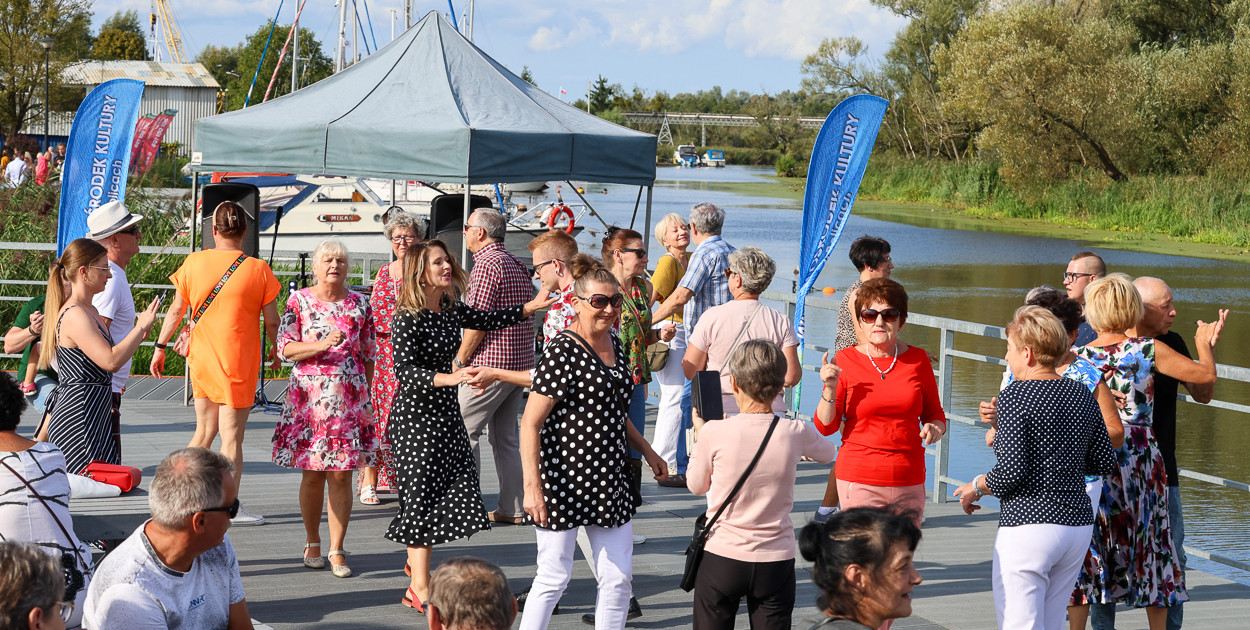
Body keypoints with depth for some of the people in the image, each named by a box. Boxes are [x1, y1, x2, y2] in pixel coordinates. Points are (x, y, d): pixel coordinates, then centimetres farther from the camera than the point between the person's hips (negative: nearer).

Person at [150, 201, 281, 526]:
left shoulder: (194, 262, -1)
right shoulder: (258, 269, -10)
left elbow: (176, 309, 5)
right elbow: (272, 320, -4)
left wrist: (160, 346, 15)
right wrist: (276, 349, 14)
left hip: (201, 358, 4)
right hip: (239, 360, -4)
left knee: (204, 431, 17)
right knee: (231, 436, 2)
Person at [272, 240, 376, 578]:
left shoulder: (360, 304, 7)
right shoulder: (298, 301, 3)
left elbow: (368, 356, 12)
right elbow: (285, 348, -3)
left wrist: (366, 395, 10)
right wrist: (322, 345, -17)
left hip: (350, 399, 1)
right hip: (308, 399, -1)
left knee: (342, 475, -2)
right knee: (312, 474, 4)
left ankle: (336, 550, 4)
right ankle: (312, 542, 21)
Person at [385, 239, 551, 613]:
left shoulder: (450, 309, 7)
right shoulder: (408, 317, -16)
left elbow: (488, 321, 21)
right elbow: (404, 369, -25)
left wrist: (534, 306, 13)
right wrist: (446, 378, -38)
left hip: (445, 412, 8)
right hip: (415, 414, -8)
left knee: (450, 492, 8)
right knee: (423, 496, -5)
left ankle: (416, 561, 25)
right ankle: (420, 589, 1)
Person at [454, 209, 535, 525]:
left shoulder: (487, 264, -13)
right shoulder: (517, 265, 16)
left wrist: (459, 361, -9)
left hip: (490, 360, -9)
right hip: (520, 363, 9)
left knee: (464, 431, -4)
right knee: (506, 436, 12)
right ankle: (513, 508, 12)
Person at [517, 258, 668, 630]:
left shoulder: (614, 344, 10)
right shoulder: (563, 352, -15)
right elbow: (530, 422, -17)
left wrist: (646, 450, 24)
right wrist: (532, 485, -24)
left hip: (609, 481, 8)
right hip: (564, 479, -8)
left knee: (618, 577, 8)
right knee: (554, 576, 0)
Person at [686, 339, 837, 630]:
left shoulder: (715, 433, -13)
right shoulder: (795, 432, -8)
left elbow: (697, 485, 5)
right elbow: (828, 453, 17)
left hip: (721, 558, -1)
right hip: (776, 562, 1)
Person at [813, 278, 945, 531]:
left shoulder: (917, 359, 7)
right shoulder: (845, 360, 1)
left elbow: (935, 414, 17)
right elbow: (826, 427, 1)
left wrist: (935, 428, -5)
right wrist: (830, 389, -15)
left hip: (910, 481, 2)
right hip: (860, 480, -2)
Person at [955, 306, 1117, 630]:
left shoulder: (1014, 397, -11)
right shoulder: (1081, 393, 8)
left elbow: (1011, 472, -18)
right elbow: (1104, 462, 12)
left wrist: (976, 488, 0)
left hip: (1028, 526, -7)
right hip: (1079, 522, 7)